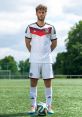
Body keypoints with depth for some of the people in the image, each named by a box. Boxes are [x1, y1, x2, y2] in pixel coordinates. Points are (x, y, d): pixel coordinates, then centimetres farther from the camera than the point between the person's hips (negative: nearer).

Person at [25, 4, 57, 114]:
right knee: (33, 82, 0)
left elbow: (54, 43, 13)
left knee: (48, 82, 1)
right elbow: (27, 42, 11)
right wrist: (33, 52, 9)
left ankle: (49, 106, 9)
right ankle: (33, 106, 8)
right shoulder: (30, 27, 1)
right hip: (34, 60, 0)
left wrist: (47, 51, 11)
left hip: (47, 59, 1)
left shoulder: (51, 28, 3)